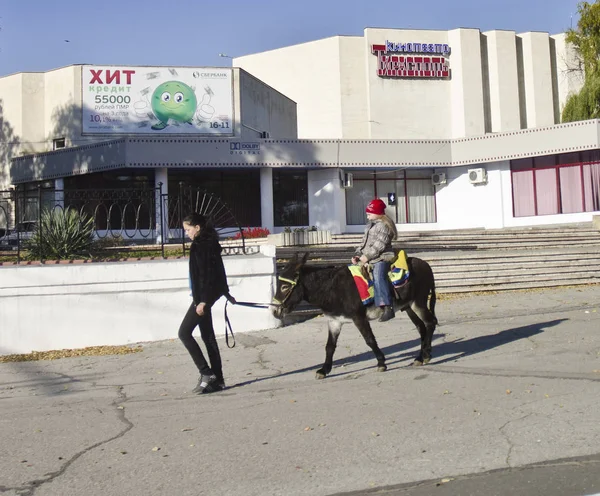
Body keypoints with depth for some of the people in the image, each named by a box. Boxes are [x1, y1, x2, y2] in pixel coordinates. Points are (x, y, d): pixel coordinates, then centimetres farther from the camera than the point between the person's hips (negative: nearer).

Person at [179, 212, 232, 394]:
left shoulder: (203, 245, -15)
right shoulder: (206, 243, 14)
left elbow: (206, 275, -20)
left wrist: (203, 300, -21)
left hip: (203, 296, -10)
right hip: (204, 296, 10)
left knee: (184, 332, -6)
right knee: (208, 336, 11)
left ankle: (206, 373, -5)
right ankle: (217, 379, 14)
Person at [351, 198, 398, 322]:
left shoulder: (384, 225, -8)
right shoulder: (370, 225, 22)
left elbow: (379, 245, -17)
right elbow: (364, 242, 23)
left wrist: (367, 256, -20)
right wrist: (357, 254, 9)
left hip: (381, 258, -11)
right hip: (368, 259, 11)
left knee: (378, 275, -32)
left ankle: (388, 308, -41)